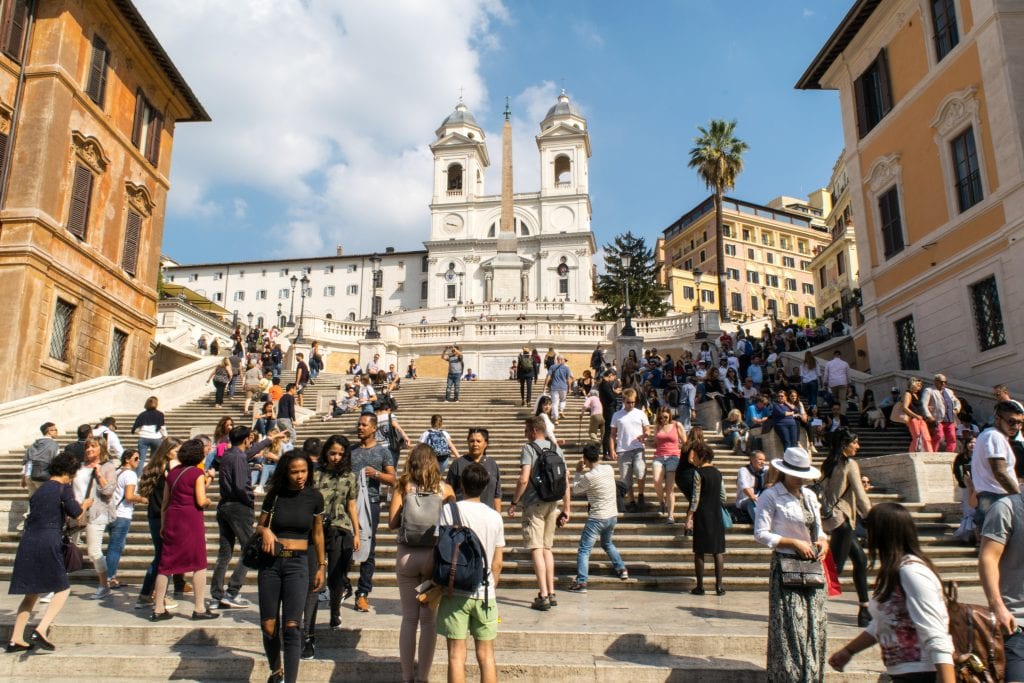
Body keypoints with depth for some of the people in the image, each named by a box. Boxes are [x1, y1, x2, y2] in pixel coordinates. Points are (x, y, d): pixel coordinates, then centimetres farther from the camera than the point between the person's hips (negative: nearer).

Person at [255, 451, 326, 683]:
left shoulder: (314, 497, -2)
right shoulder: (275, 495, -1)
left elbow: (318, 534, 9)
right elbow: (259, 526, 12)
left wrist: (322, 566, 11)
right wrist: (265, 531, -11)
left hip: (298, 563, -1)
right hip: (270, 562, 2)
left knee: (291, 627, -10)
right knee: (268, 626, 8)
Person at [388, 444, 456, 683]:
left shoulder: (403, 487, -3)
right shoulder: (445, 489, -3)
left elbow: (392, 522, -7)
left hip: (407, 555, 1)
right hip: (434, 555, 0)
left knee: (409, 618, 13)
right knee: (429, 619, 10)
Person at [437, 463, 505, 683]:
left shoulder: (449, 510, -7)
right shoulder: (495, 516, 3)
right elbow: (498, 562, 7)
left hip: (456, 592, -3)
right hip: (485, 593, 3)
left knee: (456, 655, 5)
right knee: (486, 656, 11)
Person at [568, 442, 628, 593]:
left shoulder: (589, 477, -19)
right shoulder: (609, 469, -1)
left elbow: (575, 490, -3)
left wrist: (578, 472, 5)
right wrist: (585, 471, 11)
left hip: (597, 518, -7)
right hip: (613, 515, 7)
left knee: (584, 550, -2)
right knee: (607, 543, 31)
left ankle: (581, 582, -7)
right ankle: (622, 569, 36)